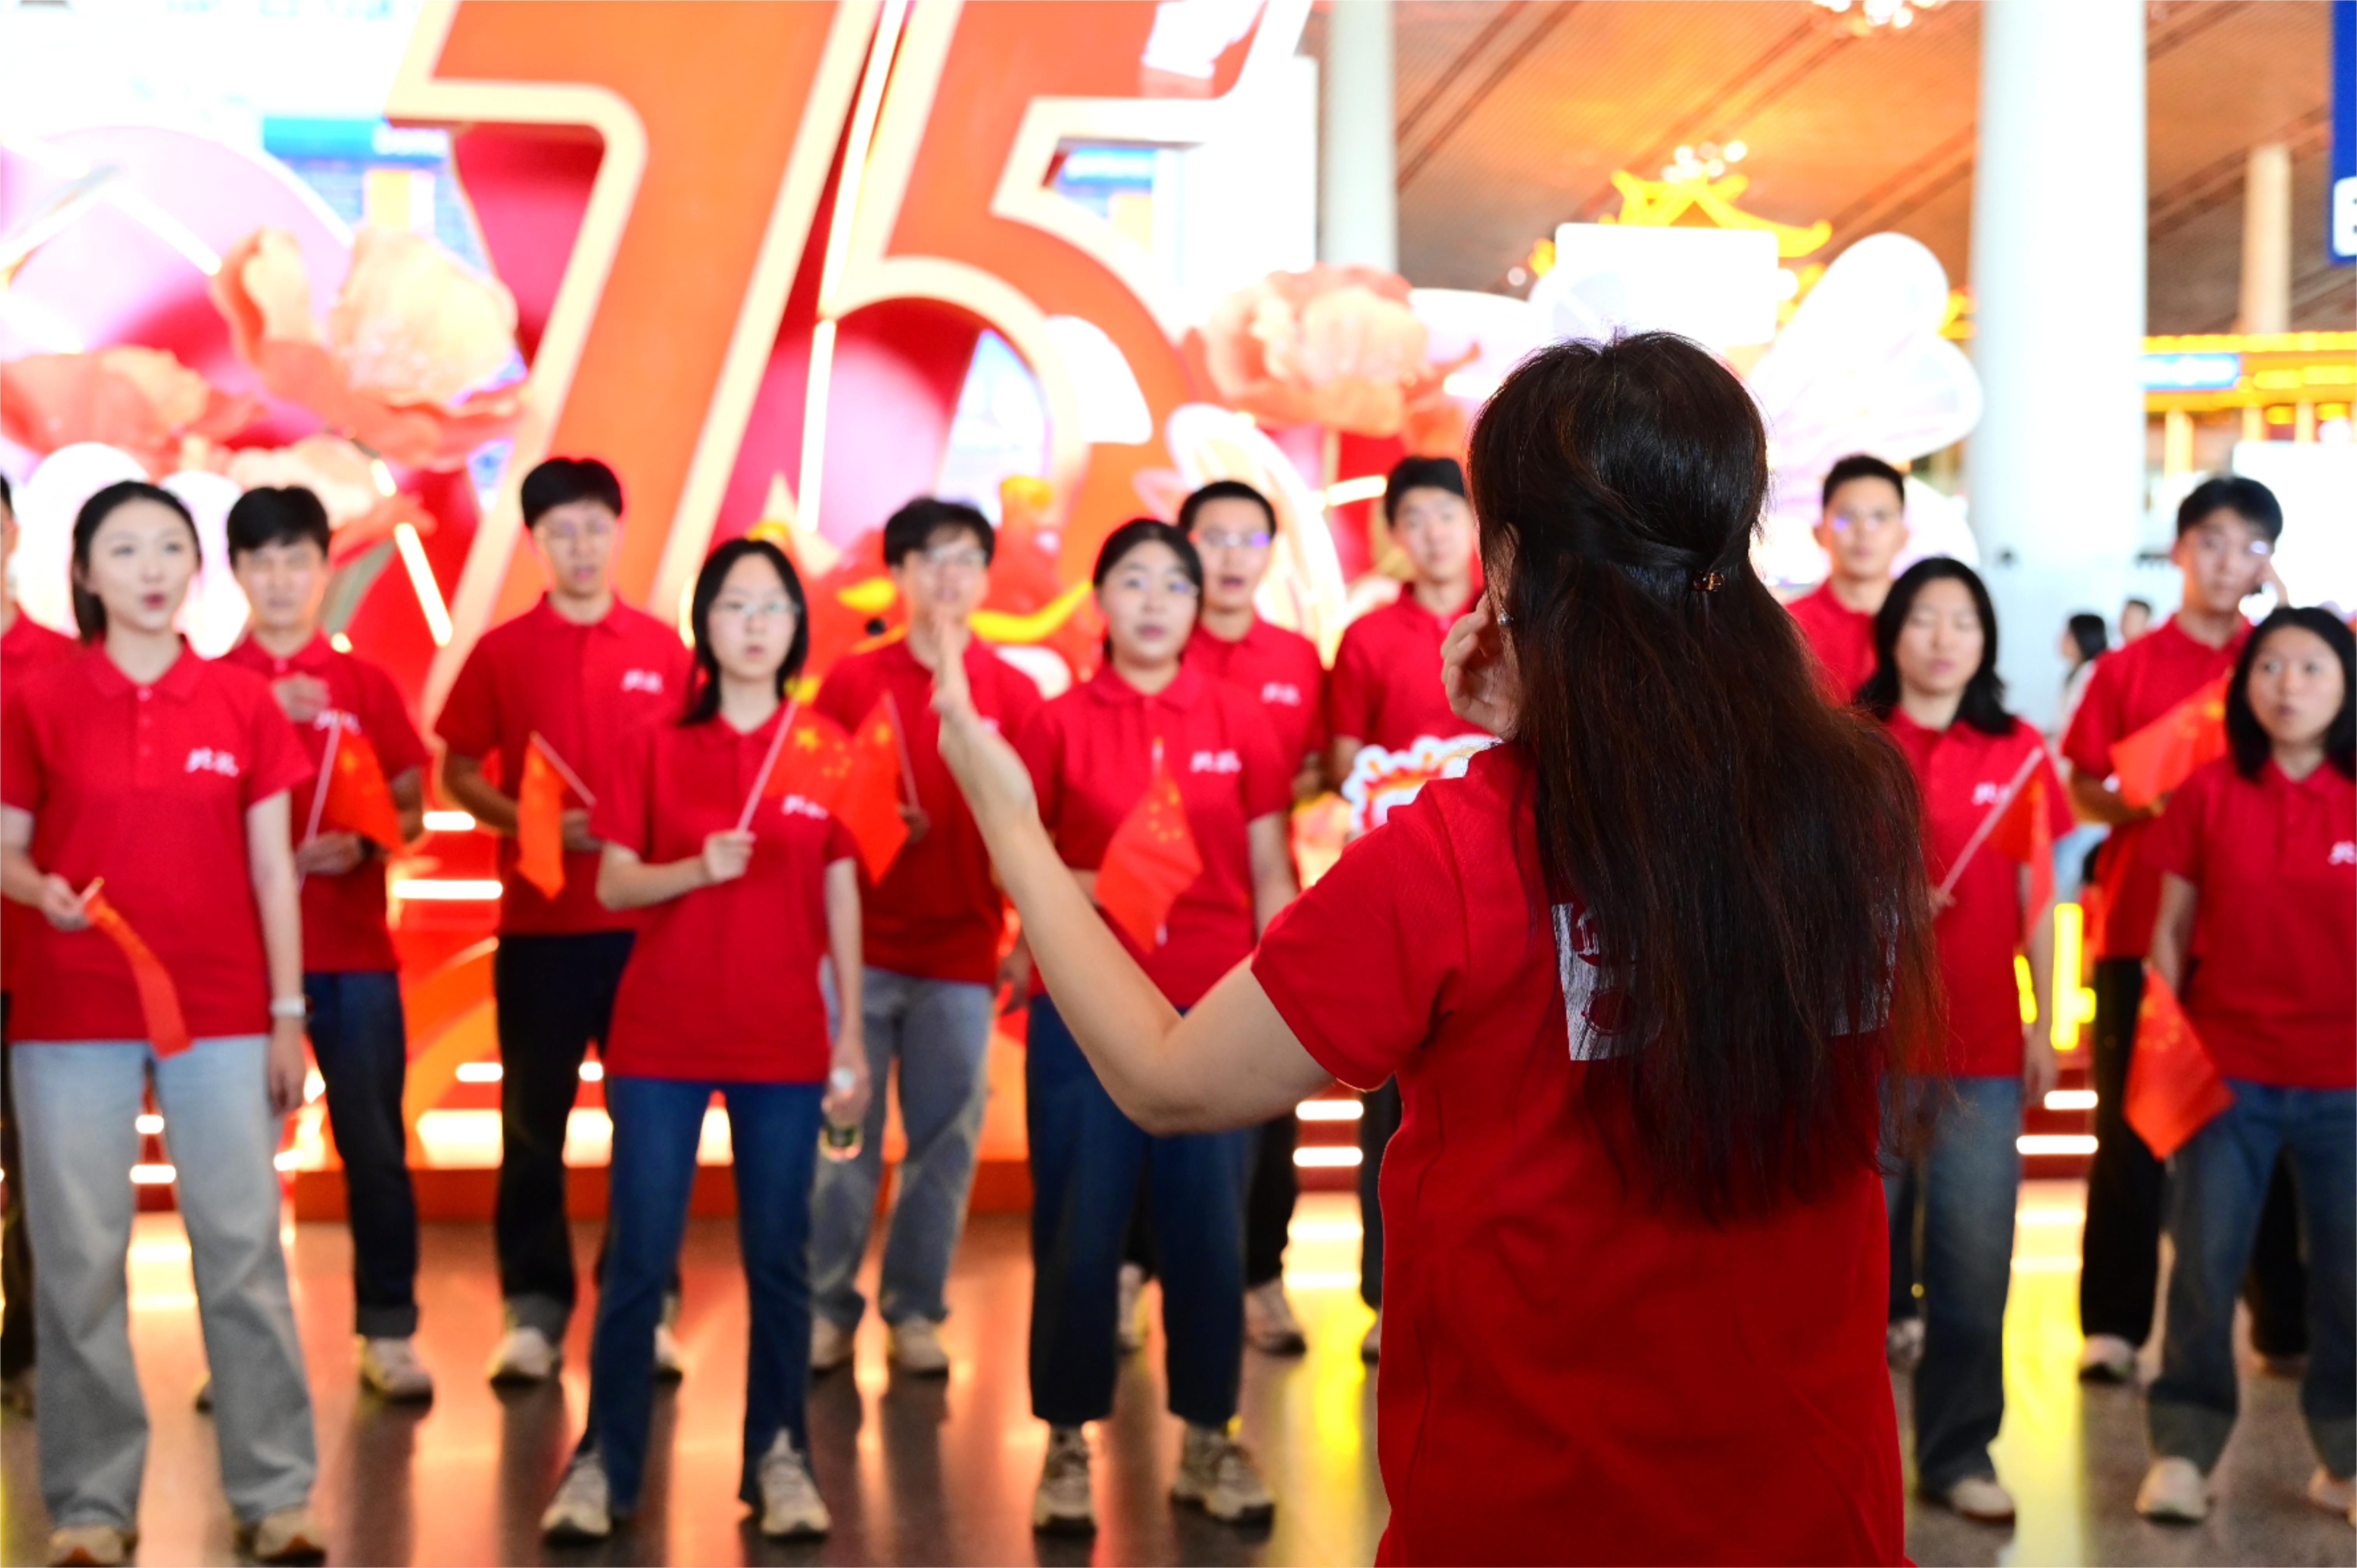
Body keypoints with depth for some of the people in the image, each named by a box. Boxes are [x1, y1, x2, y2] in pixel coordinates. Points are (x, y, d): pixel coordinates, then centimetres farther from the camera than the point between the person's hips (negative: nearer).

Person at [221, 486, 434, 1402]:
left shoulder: (365, 685, 7)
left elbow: (411, 811, 6)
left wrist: (365, 844, -13)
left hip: (355, 948, 1)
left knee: (376, 1146, 1)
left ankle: (389, 1334, 9)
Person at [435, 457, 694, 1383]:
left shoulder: (664, 650, 5)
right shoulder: (501, 652, 3)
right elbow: (456, 775, 5)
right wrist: (525, 822, -12)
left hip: (647, 918, 1)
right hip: (537, 920, 0)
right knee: (533, 1121, 4)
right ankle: (535, 1310, 12)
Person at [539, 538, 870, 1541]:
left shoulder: (826, 750, 3)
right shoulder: (655, 748, 1)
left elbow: (841, 898, 5)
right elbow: (612, 886, -1)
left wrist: (851, 1036, 3)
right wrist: (698, 868, -20)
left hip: (784, 1041, 1)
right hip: (662, 1040, -1)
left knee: (779, 1259, 6)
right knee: (638, 1259, 2)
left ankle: (779, 1459, 17)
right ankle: (605, 1463, 11)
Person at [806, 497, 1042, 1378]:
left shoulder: (1014, 694, 4)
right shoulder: (851, 683, 2)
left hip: (962, 952, 1)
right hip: (859, 948, -1)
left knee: (945, 1140, 5)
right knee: (842, 1136, 2)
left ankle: (915, 1311, 18)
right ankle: (828, 1307, 14)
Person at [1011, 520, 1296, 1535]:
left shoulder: (1240, 724, 4)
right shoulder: (1059, 723, 1)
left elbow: (1271, 879, 6)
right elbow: (1010, 857, 6)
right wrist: (1076, 886, -14)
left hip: (1212, 1012, 1)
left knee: (1208, 1229, 5)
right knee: (1077, 1231, 2)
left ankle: (1208, 1440, 17)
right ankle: (1069, 1441, 13)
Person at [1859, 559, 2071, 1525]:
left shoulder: (2018, 754, 6)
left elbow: (2036, 902, 9)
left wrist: (2043, 1027, 6)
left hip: (1984, 1044, 2)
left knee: (1976, 1261, 3)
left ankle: (1960, 1454, 17)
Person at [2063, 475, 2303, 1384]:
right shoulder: (2127, 668, 5)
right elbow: (2082, 793, 5)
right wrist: (2145, 802, -14)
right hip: (2142, 932, -1)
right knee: (2131, 1136, 2)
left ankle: (2285, 1319, 15)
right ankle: (2112, 1326, 8)